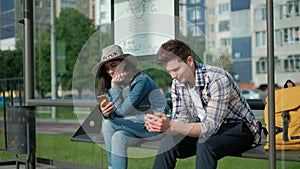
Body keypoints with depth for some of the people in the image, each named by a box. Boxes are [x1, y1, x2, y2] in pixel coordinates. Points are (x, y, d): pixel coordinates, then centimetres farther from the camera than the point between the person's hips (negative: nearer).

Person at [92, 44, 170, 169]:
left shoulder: (142, 81, -19)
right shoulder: (118, 85, 5)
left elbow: (122, 111, -22)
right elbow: (116, 115, 1)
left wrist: (114, 87, -20)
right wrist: (107, 113, -21)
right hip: (137, 126, 7)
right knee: (119, 136, -19)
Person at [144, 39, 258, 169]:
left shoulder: (217, 79, -27)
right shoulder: (177, 83, -4)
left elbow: (211, 126, -32)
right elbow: (182, 120, -6)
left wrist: (171, 126, -42)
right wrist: (160, 124, -29)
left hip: (238, 129, -6)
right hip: (208, 129, 6)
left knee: (204, 144, -35)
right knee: (168, 143, -16)